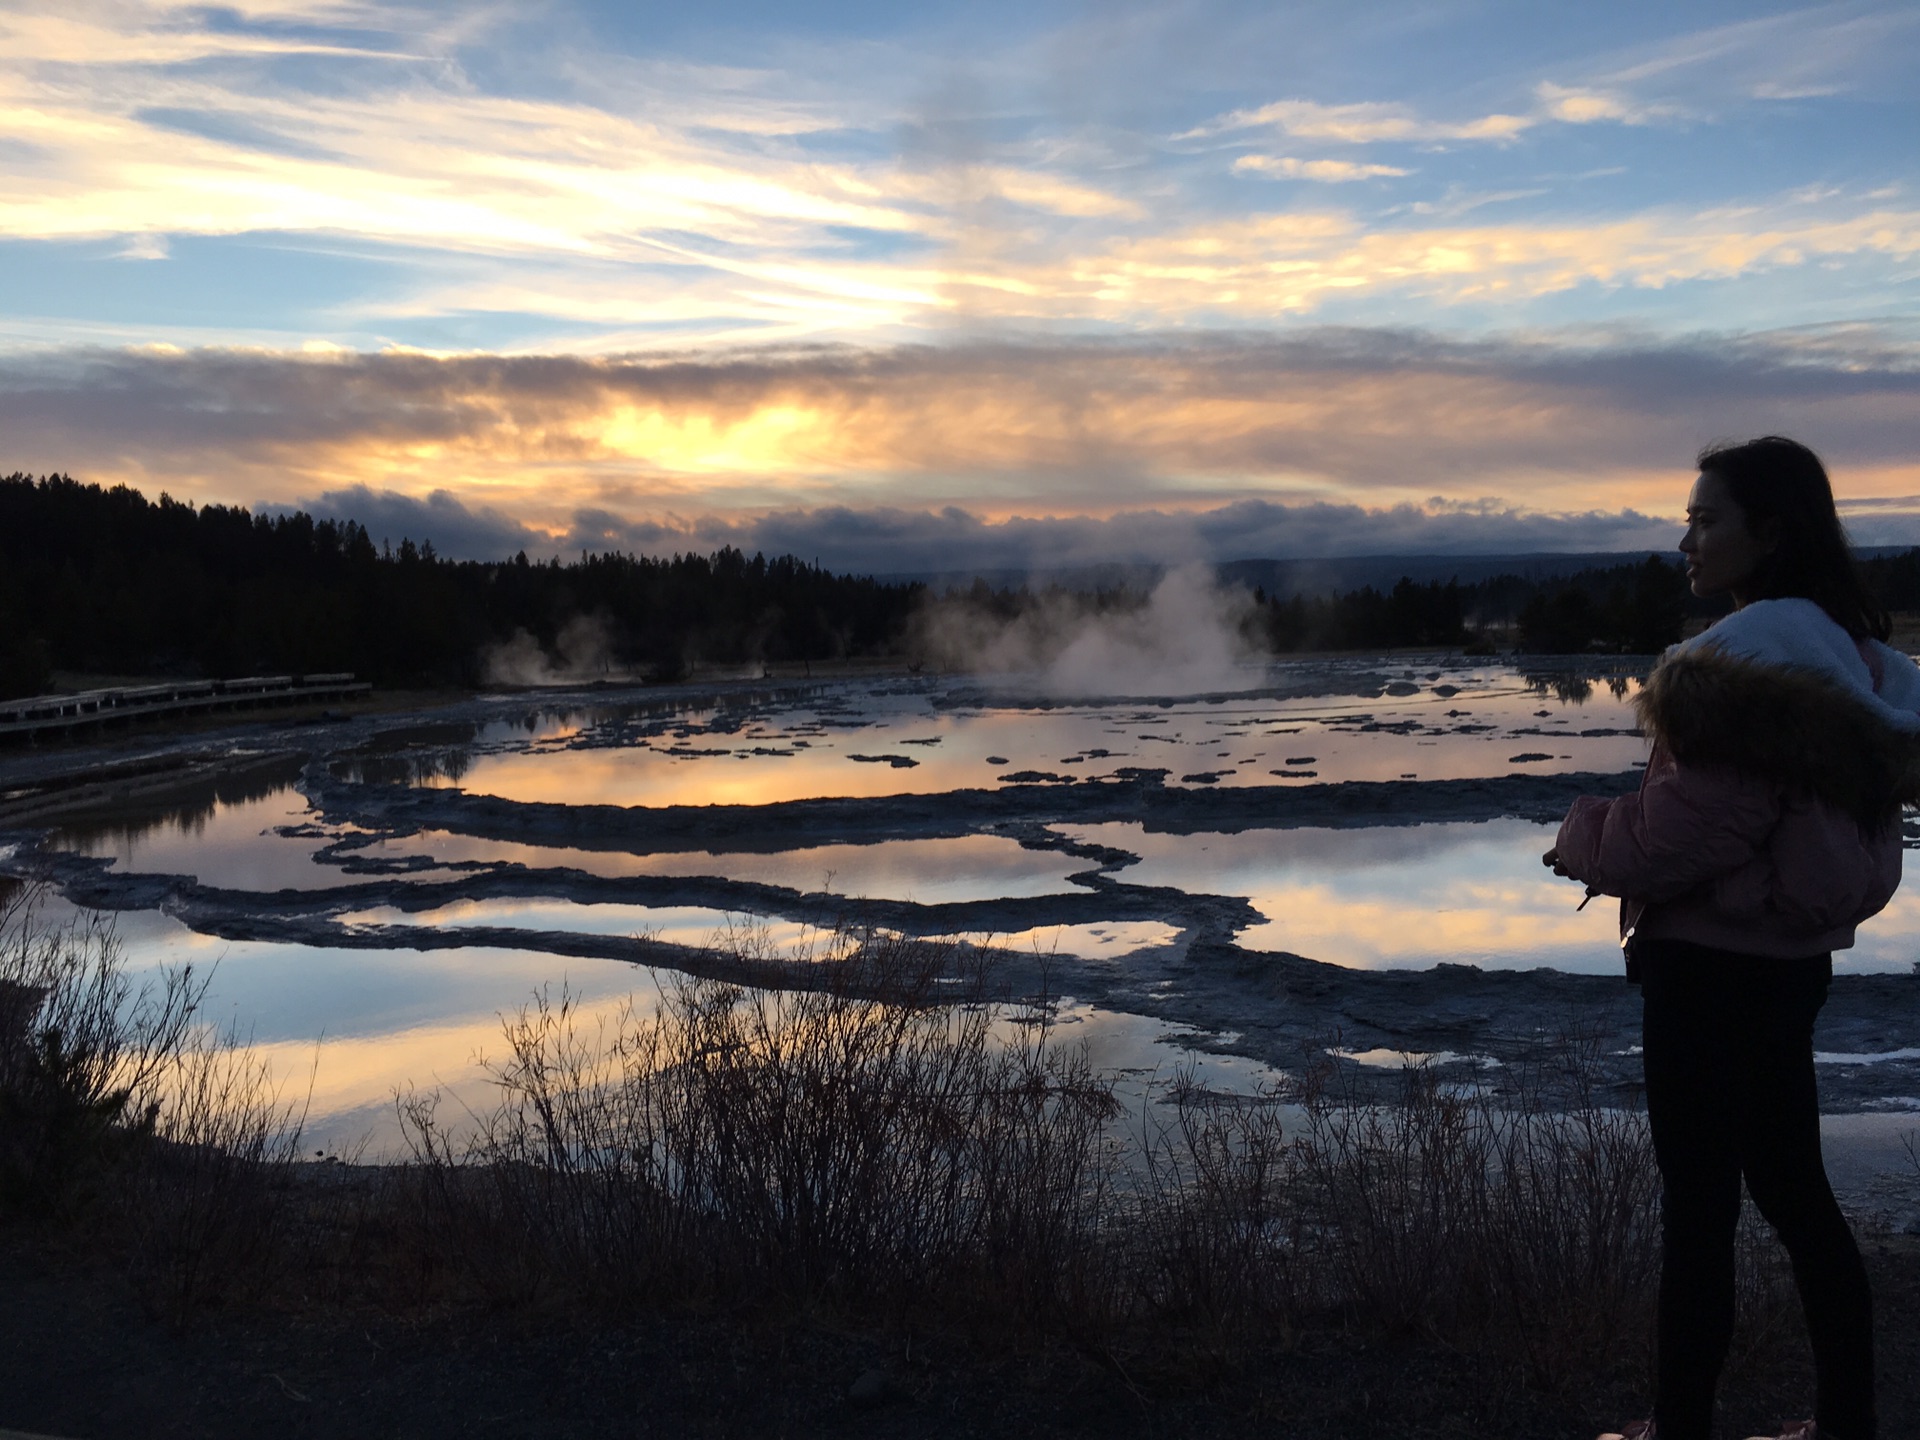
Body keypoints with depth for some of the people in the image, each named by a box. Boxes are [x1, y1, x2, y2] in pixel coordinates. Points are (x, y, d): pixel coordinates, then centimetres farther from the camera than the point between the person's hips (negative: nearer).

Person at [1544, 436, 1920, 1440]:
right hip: (1788, 957, 9)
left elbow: (1698, 821, -25)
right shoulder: (1840, 643, 9)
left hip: (1711, 967, -9)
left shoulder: (1757, 647, -20)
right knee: (1795, 1191, 19)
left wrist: (1588, 844, -6)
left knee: (1698, 1208, 2)